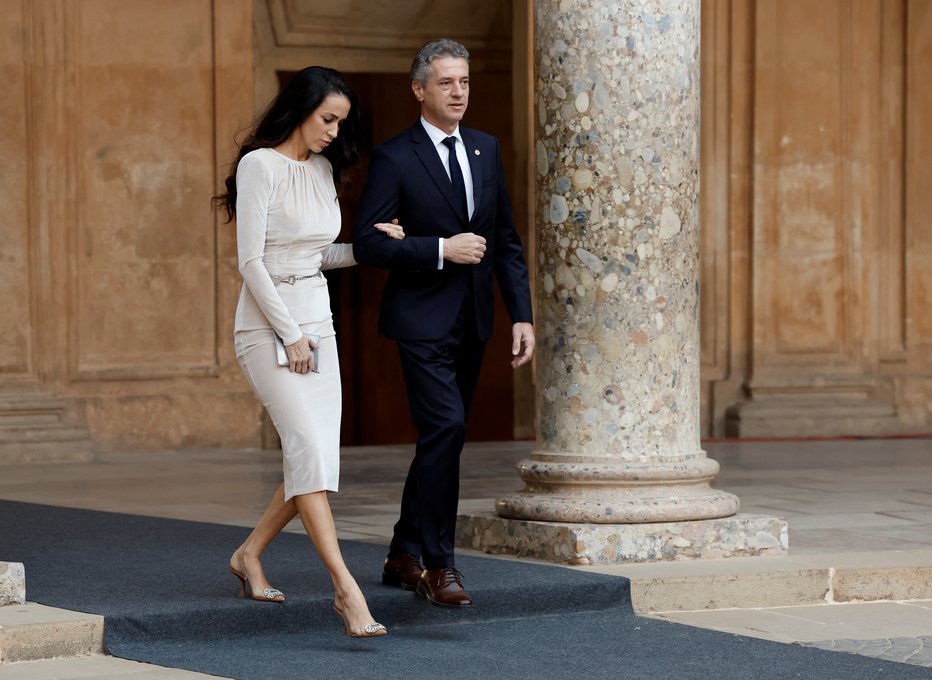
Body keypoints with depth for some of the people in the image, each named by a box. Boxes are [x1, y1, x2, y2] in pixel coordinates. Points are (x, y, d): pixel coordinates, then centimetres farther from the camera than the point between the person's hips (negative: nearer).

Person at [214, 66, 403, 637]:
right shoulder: (260, 165, -11)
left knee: (319, 462, 3)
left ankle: (249, 555, 24)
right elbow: (251, 261, -15)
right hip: (268, 326, -8)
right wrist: (290, 334, -15)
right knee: (309, 448, -19)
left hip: (317, 325, 8)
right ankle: (347, 590, -27)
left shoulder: (323, 169, 12)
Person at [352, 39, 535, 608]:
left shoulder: (487, 150, 10)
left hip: (473, 323, 6)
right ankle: (438, 562, -9)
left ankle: (404, 557, 22)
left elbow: (507, 240, 13)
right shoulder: (394, 158, -8)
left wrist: (522, 315, 6)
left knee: (442, 438, 11)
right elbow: (368, 244, -13)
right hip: (422, 321, -6)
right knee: (446, 427, -17)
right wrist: (441, 249, -20)